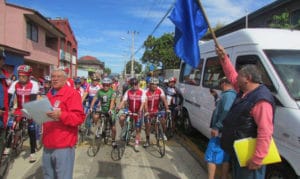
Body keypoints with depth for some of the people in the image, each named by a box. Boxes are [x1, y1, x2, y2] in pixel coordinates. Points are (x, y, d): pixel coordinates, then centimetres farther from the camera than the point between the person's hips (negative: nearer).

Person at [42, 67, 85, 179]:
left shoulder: (72, 93, -10)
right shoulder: (49, 94, 15)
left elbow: (79, 118, -19)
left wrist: (60, 114, -29)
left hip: (63, 146, -8)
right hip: (48, 144, 8)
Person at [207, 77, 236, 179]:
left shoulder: (228, 95, -15)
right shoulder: (231, 94, 17)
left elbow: (226, 112, -29)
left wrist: (217, 127, -29)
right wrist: (216, 97, 23)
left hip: (220, 132, -10)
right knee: (225, 158, 14)